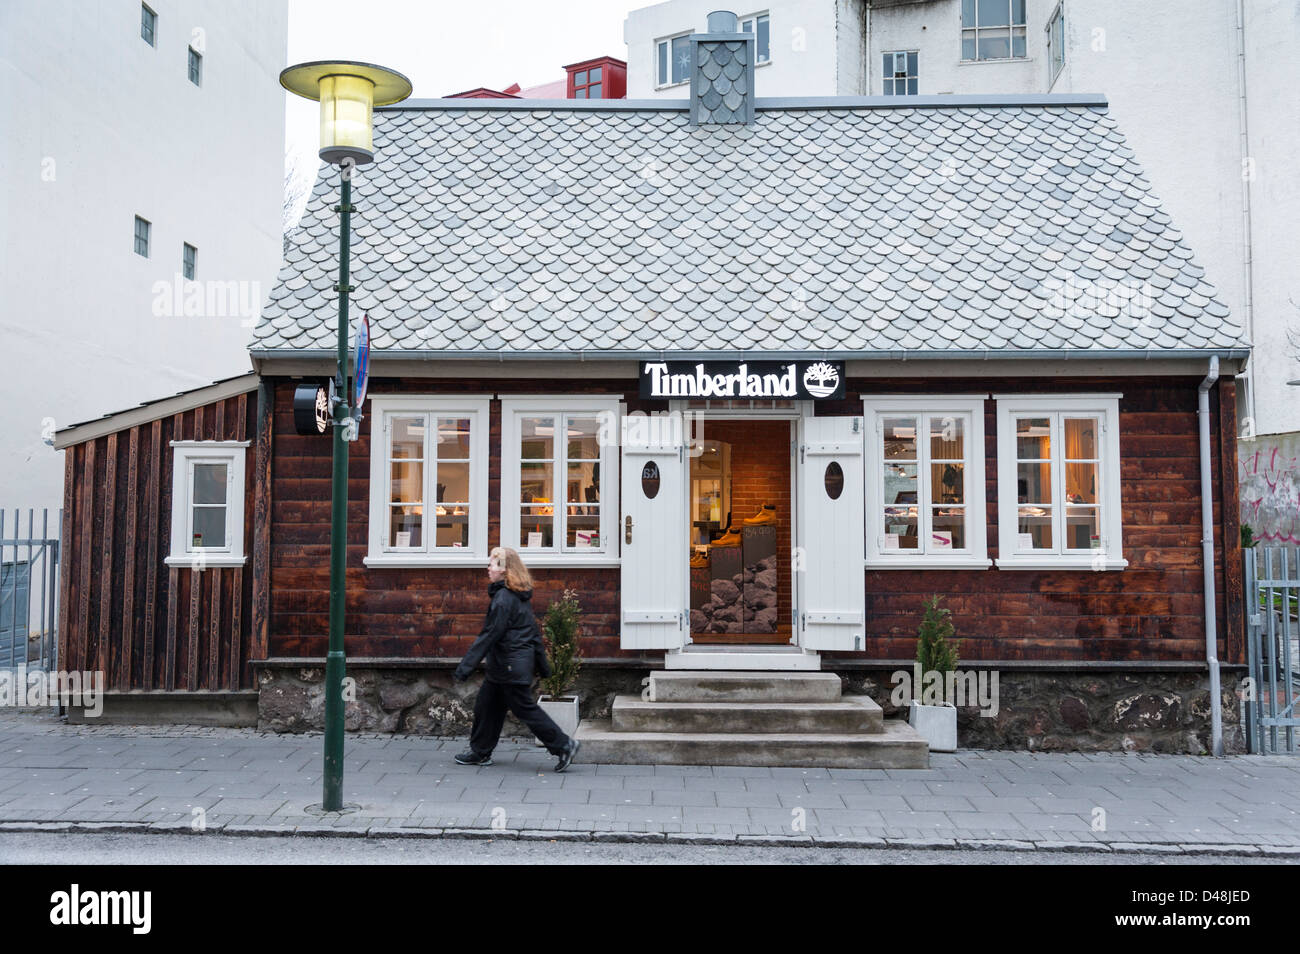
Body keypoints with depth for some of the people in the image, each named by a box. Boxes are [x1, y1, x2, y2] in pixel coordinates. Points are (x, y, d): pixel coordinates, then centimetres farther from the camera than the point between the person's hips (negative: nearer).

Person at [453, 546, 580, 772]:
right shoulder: (521, 596, 10)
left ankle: (564, 745, 4)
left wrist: (466, 666, -19)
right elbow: (534, 631, 15)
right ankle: (480, 752, 25)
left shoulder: (504, 598, -20)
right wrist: (542, 665, 21)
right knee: (486, 705, 15)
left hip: (510, 666, -10)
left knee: (526, 709, -2)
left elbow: (489, 635, -21)